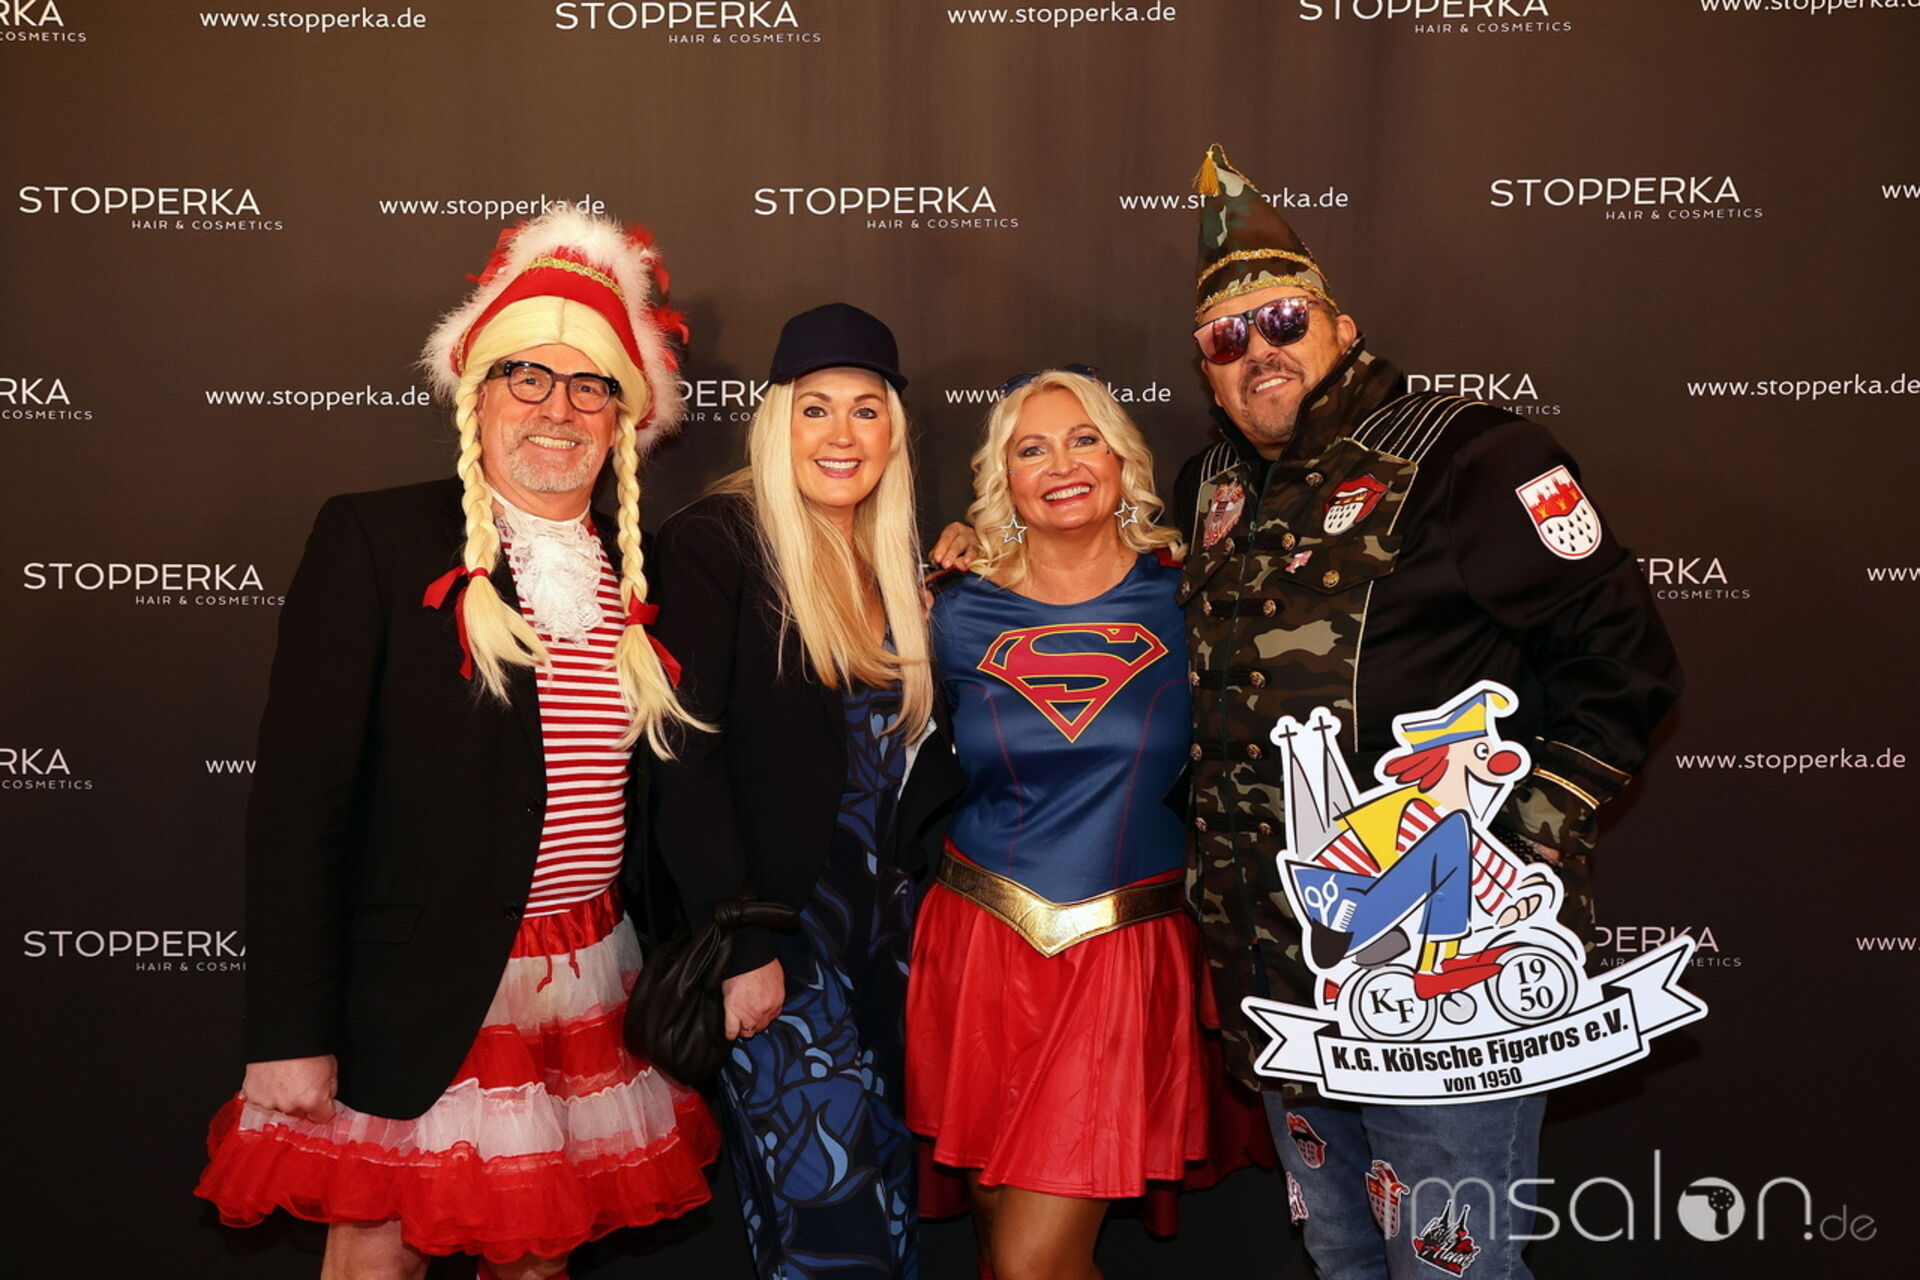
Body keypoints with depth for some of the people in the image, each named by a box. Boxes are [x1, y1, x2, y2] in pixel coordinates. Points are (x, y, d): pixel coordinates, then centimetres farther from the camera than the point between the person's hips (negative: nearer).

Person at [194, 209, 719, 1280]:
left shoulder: (642, 572, 7)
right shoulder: (374, 540, -7)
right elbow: (298, 799, -11)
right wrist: (291, 1033, -14)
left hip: (592, 986, 5)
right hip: (419, 999, -4)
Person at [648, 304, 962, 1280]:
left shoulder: (891, 563, 11)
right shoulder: (713, 544, -10)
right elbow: (682, 758, -15)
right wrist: (738, 945, -17)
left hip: (880, 925, 7)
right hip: (773, 928, -7)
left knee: (890, 1189, 12)